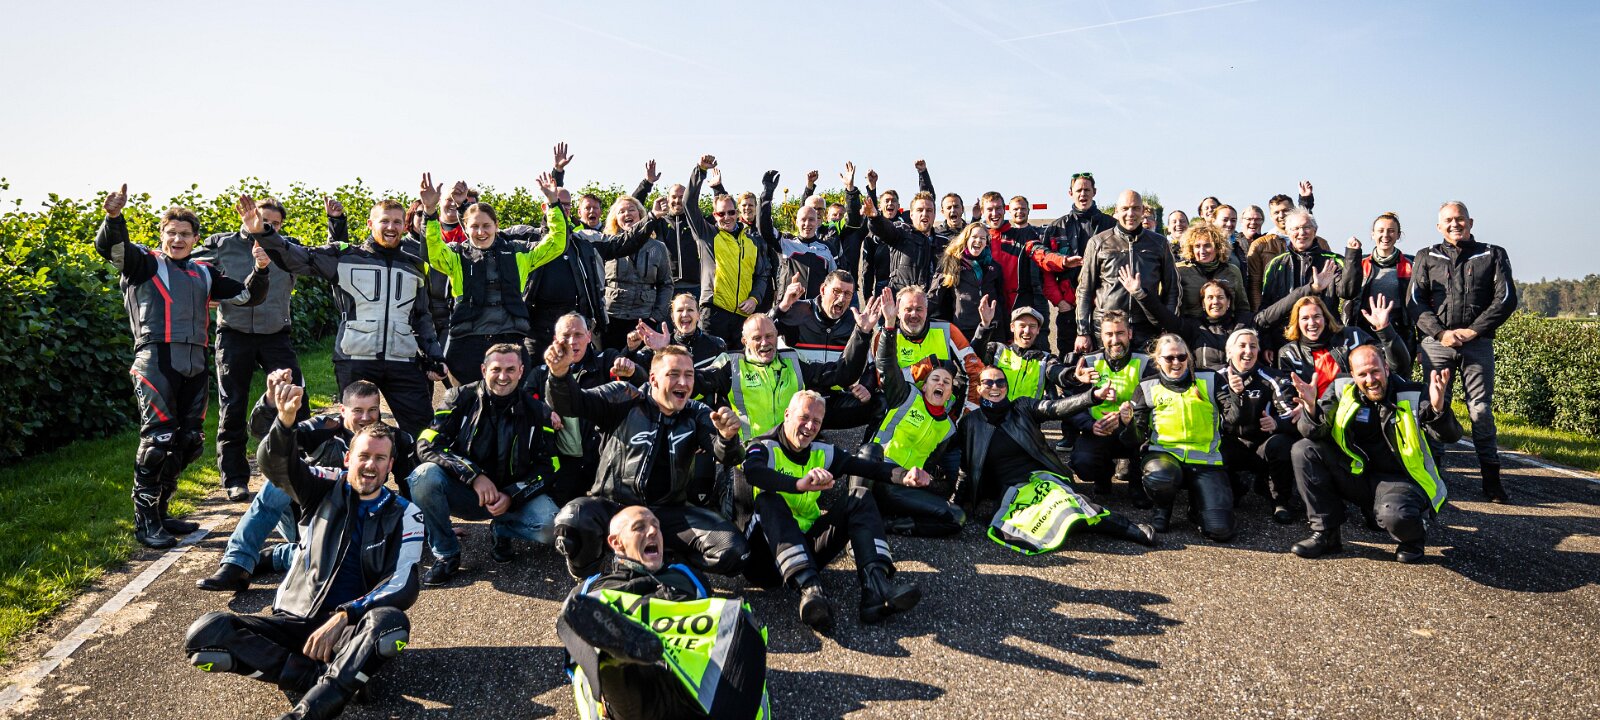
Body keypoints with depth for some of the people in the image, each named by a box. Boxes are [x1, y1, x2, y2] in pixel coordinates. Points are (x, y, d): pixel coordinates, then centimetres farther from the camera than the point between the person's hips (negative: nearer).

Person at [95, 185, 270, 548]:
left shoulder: (203, 273, 20)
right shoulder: (144, 264, 7)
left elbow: (247, 297, 19)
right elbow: (110, 247, -12)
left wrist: (260, 270, 0)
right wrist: (113, 217, -32)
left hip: (194, 365, 6)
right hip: (156, 361, -6)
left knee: (189, 442, 9)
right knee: (158, 440, -11)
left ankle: (160, 511, 23)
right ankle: (144, 522, 1)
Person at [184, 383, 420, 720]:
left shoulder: (405, 516, 6)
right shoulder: (324, 493, 12)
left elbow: (404, 586, -6)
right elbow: (274, 464, -5)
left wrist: (343, 617, -19)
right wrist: (285, 420, -28)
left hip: (351, 630, -3)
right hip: (295, 621, 3)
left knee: (391, 622, -37)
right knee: (205, 632, -21)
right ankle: (326, 677, -29)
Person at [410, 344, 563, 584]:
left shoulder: (537, 410, -2)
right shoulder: (461, 398, -4)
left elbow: (547, 465, -2)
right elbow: (427, 445, -13)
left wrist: (512, 496, -18)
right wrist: (474, 475, -24)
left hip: (514, 496, 0)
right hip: (463, 492, 0)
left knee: (551, 527, -29)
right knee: (424, 476, -31)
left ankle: (502, 530, 7)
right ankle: (446, 554, -11)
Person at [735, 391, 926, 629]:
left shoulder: (822, 453, 12)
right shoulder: (764, 449, -5)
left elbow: (870, 467, -2)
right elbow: (752, 472, -30)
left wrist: (905, 476, -22)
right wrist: (800, 484, -47)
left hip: (810, 545, 5)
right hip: (770, 547, -5)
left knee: (859, 496, -9)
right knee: (769, 500, -32)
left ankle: (876, 585, -32)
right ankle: (809, 589, -49)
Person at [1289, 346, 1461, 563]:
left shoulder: (1411, 395, -12)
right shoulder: (1342, 391, -5)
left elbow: (1450, 436, -20)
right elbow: (1315, 434, -11)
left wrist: (1438, 408, -42)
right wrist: (1311, 408, -34)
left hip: (1401, 479, -4)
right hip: (1356, 473, 4)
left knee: (1395, 515, -37)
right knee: (1304, 450, -16)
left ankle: (1413, 539, 6)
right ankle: (1325, 533, -6)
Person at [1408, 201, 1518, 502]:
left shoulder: (1493, 255, 11)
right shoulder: (1426, 258, 12)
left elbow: (1506, 299, 2)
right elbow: (1415, 302, 4)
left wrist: (1474, 330, -9)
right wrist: (1441, 333, -9)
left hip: (1478, 342, -1)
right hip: (1436, 342, 1)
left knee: (1481, 411, -4)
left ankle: (1491, 480, 2)